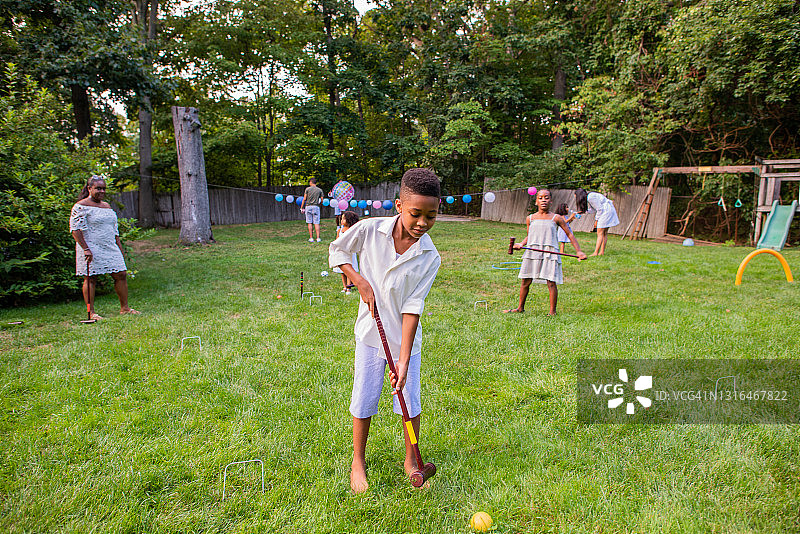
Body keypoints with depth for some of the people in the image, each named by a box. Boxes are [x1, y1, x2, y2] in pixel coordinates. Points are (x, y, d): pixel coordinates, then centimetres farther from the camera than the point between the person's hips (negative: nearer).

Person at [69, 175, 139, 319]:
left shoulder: (107, 206, 18)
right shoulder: (81, 207, -5)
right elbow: (75, 229, -11)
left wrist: (120, 248, 18)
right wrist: (85, 248, -19)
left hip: (110, 248, 7)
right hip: (91, 249, -7)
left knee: (121, 275, 3)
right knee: (90, 278, -2)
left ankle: (124, 307, 12)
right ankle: (91, 312, 5)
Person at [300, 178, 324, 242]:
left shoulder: (307, 189, 2)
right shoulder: (320, 190, 6)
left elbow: (304, 199, -1)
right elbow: (321, 200, 5)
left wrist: (302, 208, 6)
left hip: (308, 206, -1)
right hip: (316, 207, 1)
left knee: (309, 223, 3)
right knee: (316, 223, 1)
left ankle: (311, 238, 2)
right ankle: (318, 238, -3)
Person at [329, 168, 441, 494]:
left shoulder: (429, 257, -15)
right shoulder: (370, 230, -15)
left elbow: (412, 308, -17)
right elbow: (337, 250, 3)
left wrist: (404, 360, -22)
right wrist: (360, 281, -11)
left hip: (405, 338, 1)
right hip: (370, 332, 0)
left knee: (410, 401, 9)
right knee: (363, 400, 9)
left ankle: (411, 461, 33)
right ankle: (358, 462, 32)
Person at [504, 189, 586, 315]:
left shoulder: (556, 218, 3)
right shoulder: (530, 218, 11)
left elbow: (569, 234, 9)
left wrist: (578, 251, 4)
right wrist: (521, 244, 6)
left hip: (550, 253, -3)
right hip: (532, 253, 3)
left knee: (551, 283, -5)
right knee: (525, 282, 7)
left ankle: (552, 311, 8)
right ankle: (520, 308, 22)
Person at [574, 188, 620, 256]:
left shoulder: (590, 197, -18)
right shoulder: (588, 198, 11)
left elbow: (599, 209, -17)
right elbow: (594, 209, 16)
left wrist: (596, 220, -9)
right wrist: (583, 212, 11)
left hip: (607, 211, -10)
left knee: (600, 233, -10)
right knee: (604, 233, 8)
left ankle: (596, 252, -11)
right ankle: (602, 252, 9)